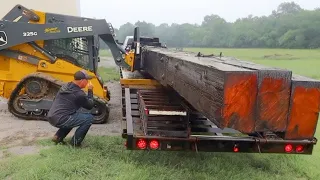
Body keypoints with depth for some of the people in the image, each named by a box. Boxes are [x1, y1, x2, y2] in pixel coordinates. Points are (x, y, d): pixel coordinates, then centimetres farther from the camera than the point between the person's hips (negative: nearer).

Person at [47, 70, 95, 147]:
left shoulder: (64, 87, 12)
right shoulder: (79, 94, -13)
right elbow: (90, 106, 1)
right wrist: (90, 91, 9)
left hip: (51, 118, 9)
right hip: (60, 120, -9)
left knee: (75, 116, 32)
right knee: (89, 118, -4)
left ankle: (58, 136, 23)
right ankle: (75, 142, 5)